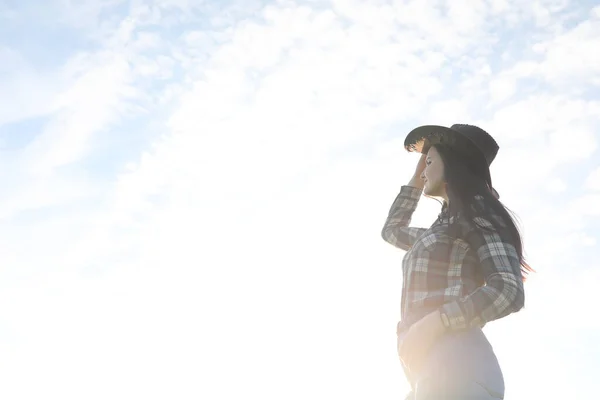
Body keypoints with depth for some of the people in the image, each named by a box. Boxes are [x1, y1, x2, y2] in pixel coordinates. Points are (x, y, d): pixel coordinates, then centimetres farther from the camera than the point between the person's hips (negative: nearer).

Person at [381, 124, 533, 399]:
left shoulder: (476, 211, 3)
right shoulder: (441, 231, 29)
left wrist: (432, 324, -17)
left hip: (454, 365, -9)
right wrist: (416, 178, 40)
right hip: (431, 371, 9)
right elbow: (392, 230, 48)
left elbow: (509, 291, -10)